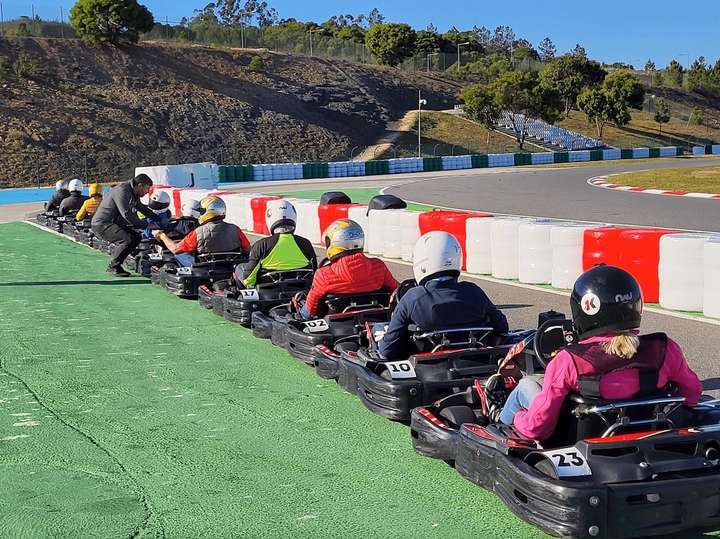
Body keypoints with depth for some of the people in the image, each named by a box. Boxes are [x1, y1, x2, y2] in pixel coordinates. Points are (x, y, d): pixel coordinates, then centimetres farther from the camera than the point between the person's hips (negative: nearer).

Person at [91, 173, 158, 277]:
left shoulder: (133, 194, 10)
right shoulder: (122, 191, -22)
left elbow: (142, 208, 27)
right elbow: (127, 215, -28)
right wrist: (145, 225, -25)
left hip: (114, 223, 10)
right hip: (101, 225, -10)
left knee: (136, 238, 6)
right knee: (127, 240, -25)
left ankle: (115, 264, 10)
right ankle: (113, 267, -8)